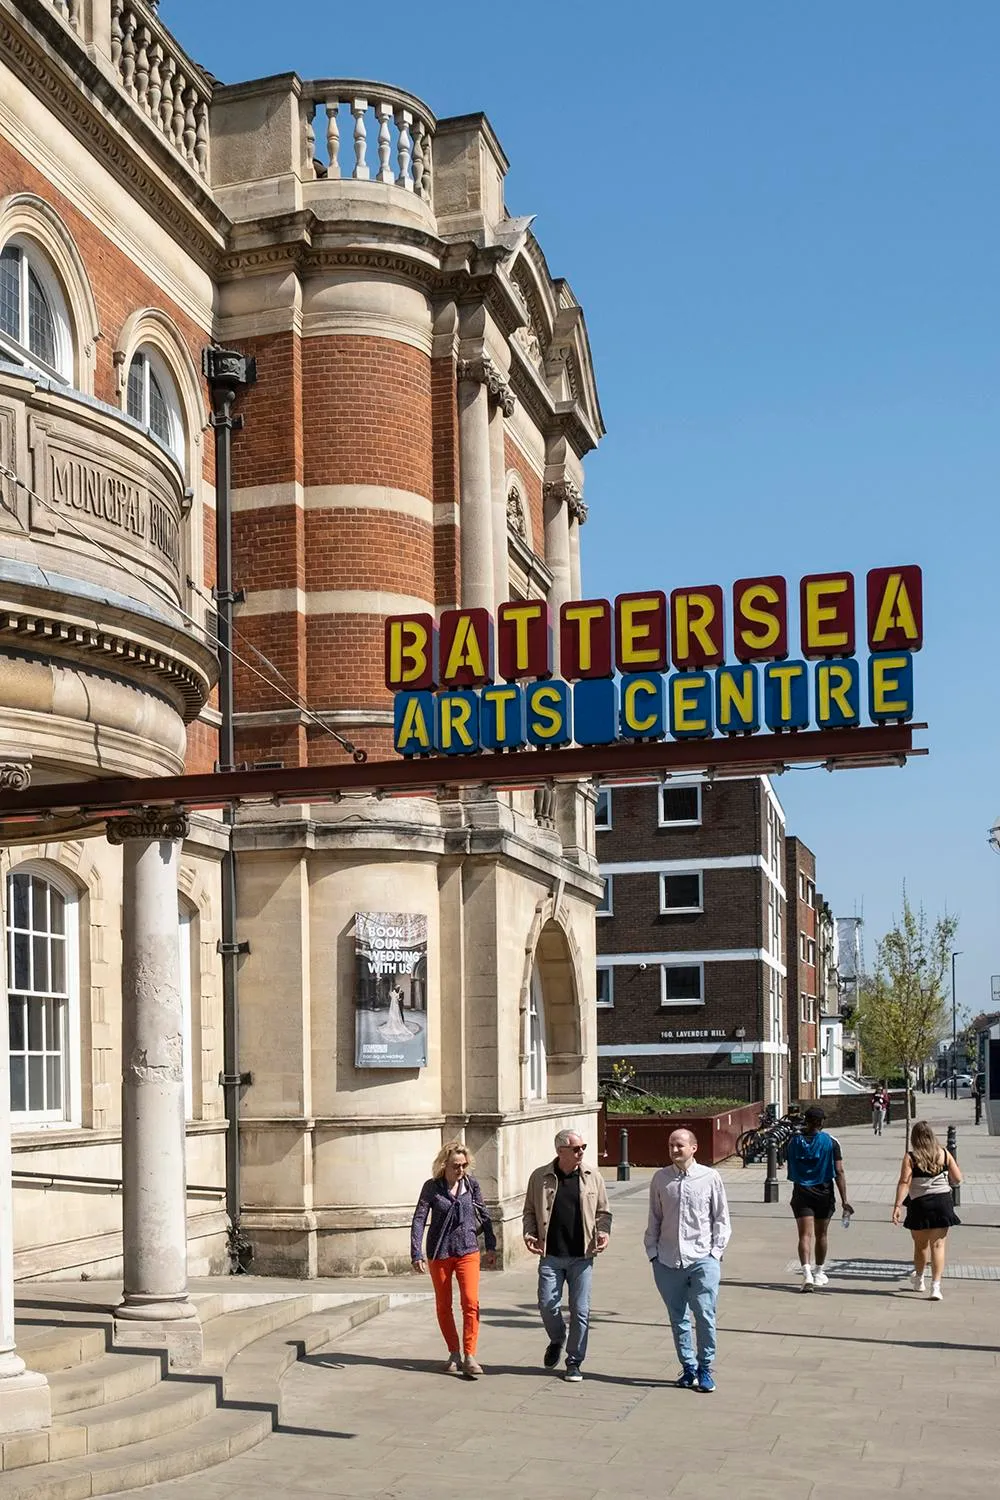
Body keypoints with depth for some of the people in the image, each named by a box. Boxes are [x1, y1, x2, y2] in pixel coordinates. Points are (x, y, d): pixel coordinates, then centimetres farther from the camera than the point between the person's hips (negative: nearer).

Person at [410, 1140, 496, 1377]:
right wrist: (417, 1254, -16)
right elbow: (419, 1220, -8)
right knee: (443, 1306, 9)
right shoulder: (432, 1187, -6)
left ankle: (469, 1357, -12)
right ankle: (454, 1353, 23)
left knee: (470, 1302, -14)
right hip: (439, 1253, 0)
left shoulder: (471, 1184, 0)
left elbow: (483, 1215, 9)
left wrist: (491, 1246, 8)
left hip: (467, 1251, 0)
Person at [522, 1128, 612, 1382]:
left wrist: (603, 1231, -7)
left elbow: (603, 1211, 11)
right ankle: (556, 1341, 28)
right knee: (547, 1304, -3)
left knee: (580, 1310, 2)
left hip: (582, 1256, 0)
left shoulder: (592, 1176, 3)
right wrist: (529, 1233, -5)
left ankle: (574, 1361, 16)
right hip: (550, 1256, 0)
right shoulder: (539, 1177, 1)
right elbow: (529, 1211, 11)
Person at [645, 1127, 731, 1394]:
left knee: (705, 1315, -7)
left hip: (703, 1259, -2)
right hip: (667, 1261, 2)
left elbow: (721, 1219, 6)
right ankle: (688, 1367, 22)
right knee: (678, 1318, 9)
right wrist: (652, 1252, 7)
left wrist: (716, 1250, -1)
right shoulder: (660, 1179, 5)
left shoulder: (710, 1178, 0)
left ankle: (705, 1368, 8)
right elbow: (654, 1219, 13)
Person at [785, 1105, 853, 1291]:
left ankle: (807, 1273, -22)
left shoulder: (794, 1141, 2)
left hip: (801, 1193, 0)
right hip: (824, 1193, 0)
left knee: (805, 1235, -4)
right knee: (821, 1235, 15)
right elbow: (839, 1172, -10)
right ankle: (818, 1273, 29)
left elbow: (790, 1170, 12)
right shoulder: (831, 1142, -6)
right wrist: (844, 1200, -9)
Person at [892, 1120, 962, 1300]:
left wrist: (897, 1205, -18)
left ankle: (918, 1280, 35)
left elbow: (904, 1183, -15)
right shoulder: (944, 1154, 0)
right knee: (938, 1245, 3)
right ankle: (936, 1286, -7)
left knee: (921, 1245, 15)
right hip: (942, 1201, 1)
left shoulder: (910, 1157, -7)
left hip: (919, 1204, -1)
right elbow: (957, 1179, 3)